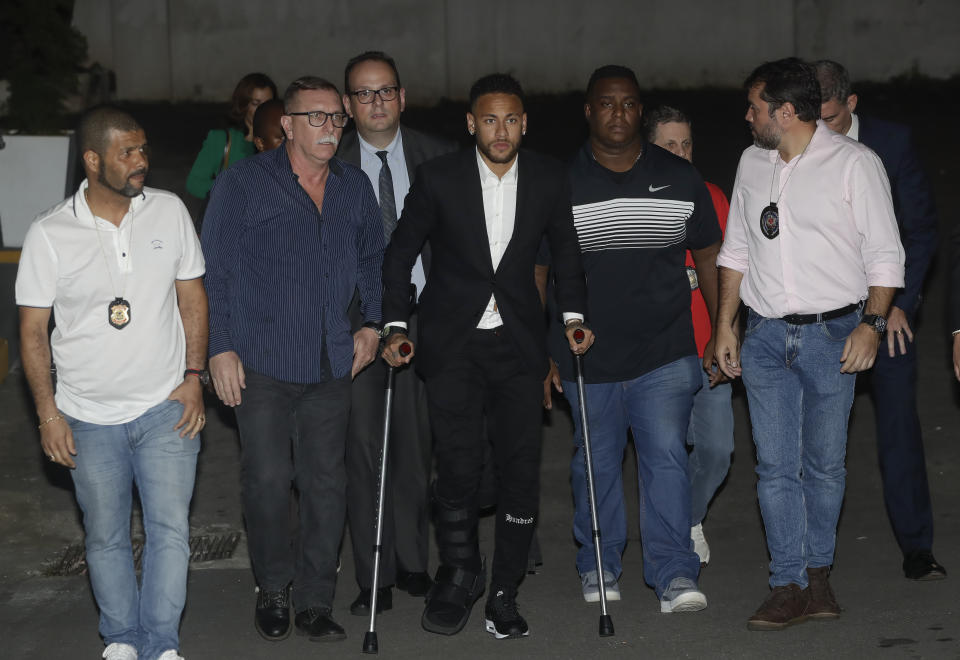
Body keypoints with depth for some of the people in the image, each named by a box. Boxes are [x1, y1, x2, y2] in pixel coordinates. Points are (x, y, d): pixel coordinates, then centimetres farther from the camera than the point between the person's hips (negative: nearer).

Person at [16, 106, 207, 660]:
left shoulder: (170, 211, -2)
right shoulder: (49, 235, -8)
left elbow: (192, 298, 6)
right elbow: (33, 329, -2)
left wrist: (194, 376, -1)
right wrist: (48, 413, -5)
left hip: (166, 408, 1)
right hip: (90, 418, -1)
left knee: (170, 529, 0)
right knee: (106, 536, 11)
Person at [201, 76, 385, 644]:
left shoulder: (355, 187, 9)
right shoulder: (243, 184, -3)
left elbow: (373, 259, 23)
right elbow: (215, 271, -2)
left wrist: (372, 322, 11)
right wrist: (220, 348, -6)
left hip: (332, 364, 4)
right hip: (261, 363, -3)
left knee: (327, 484, 5)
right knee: (268, 479, -6)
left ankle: (315, 602, 17)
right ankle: (273, 591, 16)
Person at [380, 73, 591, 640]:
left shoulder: (548, 179, 1)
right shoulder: (439, 178, -5)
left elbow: (566, 249, 15)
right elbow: (402, 252, 4)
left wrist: (574, 314, 5)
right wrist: (396, 326, -3)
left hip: (519, 343, 2)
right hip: (453, 343, -2)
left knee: (522, 470, -1)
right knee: (458, 465, -8)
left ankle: (505, 593, 13)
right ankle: (459, 574, 16)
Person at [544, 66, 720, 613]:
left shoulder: (680, 178, 4)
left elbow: (710, 257, 11)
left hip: (665, 354, 0)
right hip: (587, 357, 0)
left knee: (667, 456, -9)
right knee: (597, 463, 11)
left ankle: (675, 574, -7)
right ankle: (599, 566, 27)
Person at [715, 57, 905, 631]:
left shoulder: (854, 163, -4)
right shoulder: (752, 163, 11)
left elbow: (884, 253, -4)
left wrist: (872, 323, -15)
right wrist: (725, 324, 13)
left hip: (832, 333, -4)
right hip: (764, 336, 4)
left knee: (825, 465, 5)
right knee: (776, 466, 0)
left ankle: (819, 571, 22)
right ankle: (791, 587, 4)